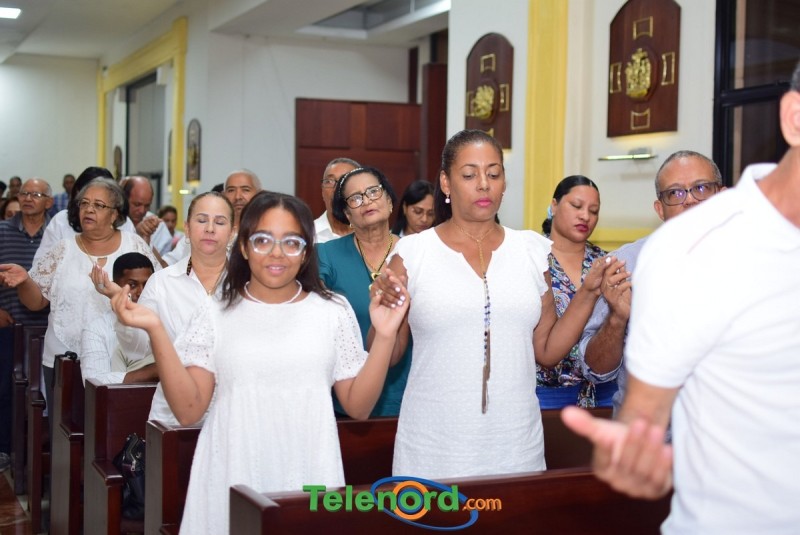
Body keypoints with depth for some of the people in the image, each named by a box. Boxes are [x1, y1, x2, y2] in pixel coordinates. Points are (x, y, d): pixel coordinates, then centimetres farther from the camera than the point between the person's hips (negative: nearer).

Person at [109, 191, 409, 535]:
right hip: (231, 480, 0)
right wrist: (156, 331, -10)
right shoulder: (216, 316, 4)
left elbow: (358, 406, 2)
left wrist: (384, 336, -10)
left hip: (308, 477, 0)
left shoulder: (333, 311, 4)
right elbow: (188, 409, -3)